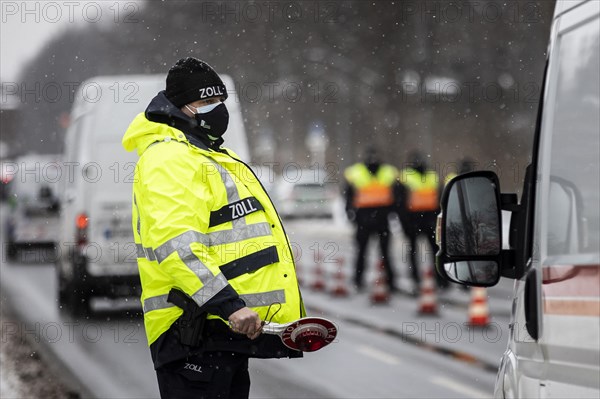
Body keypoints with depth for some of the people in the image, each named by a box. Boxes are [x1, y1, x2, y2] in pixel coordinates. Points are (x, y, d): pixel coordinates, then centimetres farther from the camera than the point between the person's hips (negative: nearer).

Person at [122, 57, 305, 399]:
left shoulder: (215, 157, 24)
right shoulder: (168, 157, -11)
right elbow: (175, 244, -24)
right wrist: (228, 304, -29)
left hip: (229, 330, 11)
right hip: (196, 333, -11)